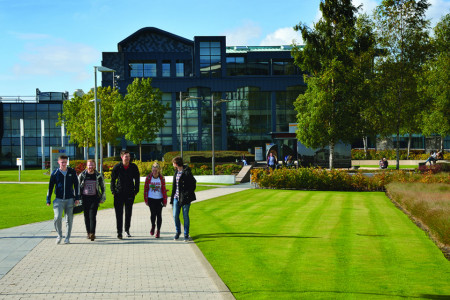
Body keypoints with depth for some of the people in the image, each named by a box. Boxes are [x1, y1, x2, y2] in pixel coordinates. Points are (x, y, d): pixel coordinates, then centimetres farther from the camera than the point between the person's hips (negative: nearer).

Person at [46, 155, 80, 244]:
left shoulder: (72, 172, 4)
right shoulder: (55, 173, 1)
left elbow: (76, 185, 8)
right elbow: (50, 187, 6)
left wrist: (77, 198, 3)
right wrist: (48, 200, 4)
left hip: (70, 199, 1)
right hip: (59, 199, -1)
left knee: (69, 219, 4)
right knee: (58, 217, -16)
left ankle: (67, 238, 16)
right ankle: (59, 235, 5)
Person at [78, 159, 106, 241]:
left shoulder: (98, 176, 3)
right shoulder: (82, 175, 3)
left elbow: (103, 187, 12)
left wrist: (102, 198, 8)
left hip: (94, 198, -2)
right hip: (84, 198, 2)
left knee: (92, 216, -12)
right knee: (86, 216, 5)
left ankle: (92, 233, -18)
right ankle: (88, 233, 17)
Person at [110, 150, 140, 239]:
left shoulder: (133, 167, -2)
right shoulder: (117, 167, -5)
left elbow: (137, 179, 9)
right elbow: (113, 179, 4)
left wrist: (136, 191, 6)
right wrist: (113, 191, -1)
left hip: (130, 193, 2)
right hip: (119, 194, -2)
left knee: (128, 213, 9)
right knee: (119, 213, -4)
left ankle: (127, 230, 24)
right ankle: (119, 232, 1)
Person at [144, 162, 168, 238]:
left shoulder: (161, 178, -3)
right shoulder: (148, 178, -2)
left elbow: (164, 190, 1)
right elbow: (145, 189, 3)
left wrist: (165, 201, 0)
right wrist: (146, 200, 1)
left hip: (159, 199, 0)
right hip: (151, 199, 0)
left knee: (159, 214, 0)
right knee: (153, 214, 2)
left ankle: (158, 231, 7)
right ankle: (153, 227, 28)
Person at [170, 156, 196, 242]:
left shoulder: (187, 172, -13)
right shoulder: (176, 171, 10)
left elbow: (193, 184, -12)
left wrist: (188, 195, -15)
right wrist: (172, 197, 14)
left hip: (185, 198, -7)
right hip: (176, 197, 7)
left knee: (185, 216, 2)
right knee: (175, 215, 6)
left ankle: (186, 234, 13)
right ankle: (177, 232, 25)